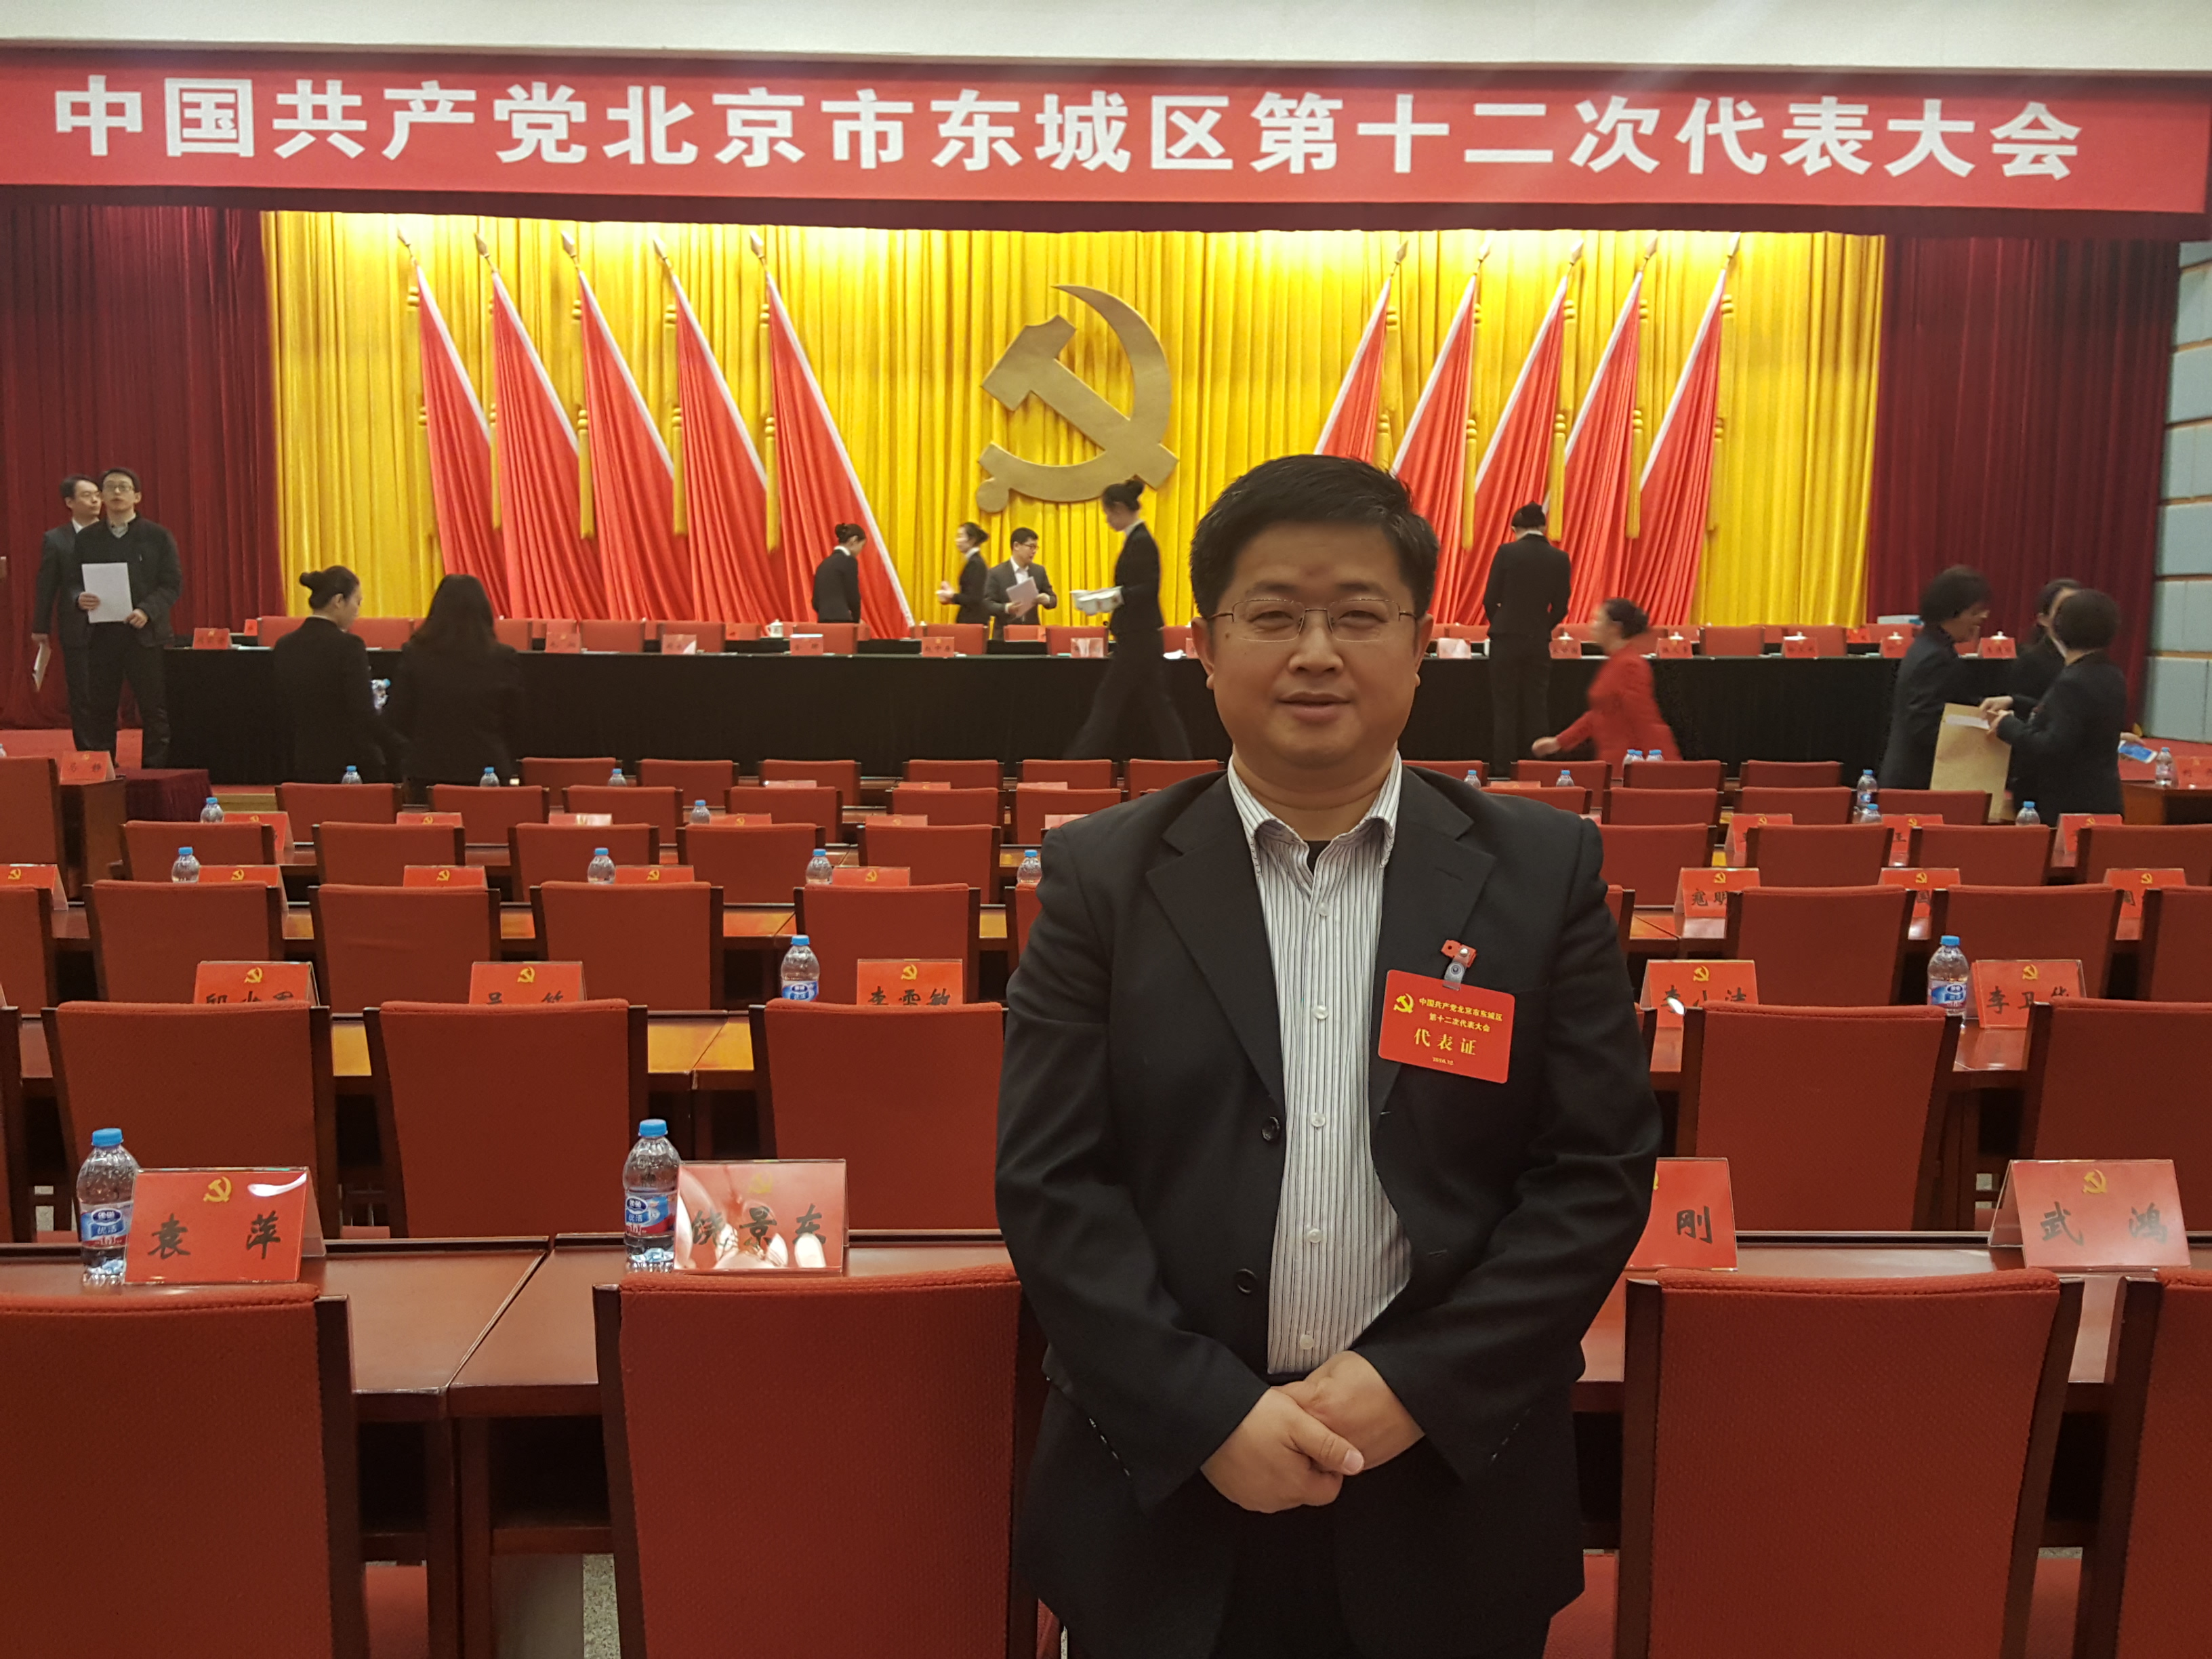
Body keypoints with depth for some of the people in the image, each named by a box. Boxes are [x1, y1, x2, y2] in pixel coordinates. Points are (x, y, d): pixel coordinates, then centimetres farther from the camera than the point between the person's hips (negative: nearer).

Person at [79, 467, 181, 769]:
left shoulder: (158, 537, 4)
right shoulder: (86, 539, 12)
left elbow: (172, 584, -1)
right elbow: (74, 583, 12)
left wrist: (147, 611, -16)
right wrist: (79, 599, -11)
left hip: (145, 634, -2)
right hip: (101, 634, 2)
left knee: (155, 710, -1)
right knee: (99, 710, 5)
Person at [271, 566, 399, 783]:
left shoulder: (283, 646, 6)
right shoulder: (348, 646, -13)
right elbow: (365, 716, -19)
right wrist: (406, 754, -15)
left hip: (300, 766, 6)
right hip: (347, 765, -6)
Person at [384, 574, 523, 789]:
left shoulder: (415, 654, -5)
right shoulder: (503, 658, -7)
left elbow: (398, 719, 0)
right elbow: (515, 722, 1)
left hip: (429, 771, 1)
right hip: (488, 773, -1)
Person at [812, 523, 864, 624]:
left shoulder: (825, 563, 17)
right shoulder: (849, 561, -6)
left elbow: (816, 601, 16)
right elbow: (853, 597, -7)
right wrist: (857, 619, 10)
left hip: (824, 622, 8)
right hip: (842, 623, -8)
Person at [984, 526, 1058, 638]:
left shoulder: (1039, 571, 8)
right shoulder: (997, 573, -4)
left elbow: (1053, 599, 12)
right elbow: (987, 604, -8)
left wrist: (1047, 599, -12)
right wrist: (1006, 608, -27)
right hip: (1005, 636, -3)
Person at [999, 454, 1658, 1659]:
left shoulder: (1542, 871, -3)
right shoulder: (1103, 878, -4)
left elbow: (1600, 1174, -4)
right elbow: (1050, 1182, -6)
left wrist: (1417, 1383, -11)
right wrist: (1211, 1411, -13)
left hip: (1449, 1489, 1)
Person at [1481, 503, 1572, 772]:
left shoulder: (1507, 552, -6)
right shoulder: (1560, 559, 1)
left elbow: (1490, 599, -4)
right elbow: (1560, 609, 3)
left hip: (1506, 638, -2)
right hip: (1539, 641, 2)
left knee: (1504, 706, 4)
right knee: (1536, 708, 8)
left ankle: (1503, 768, 3)